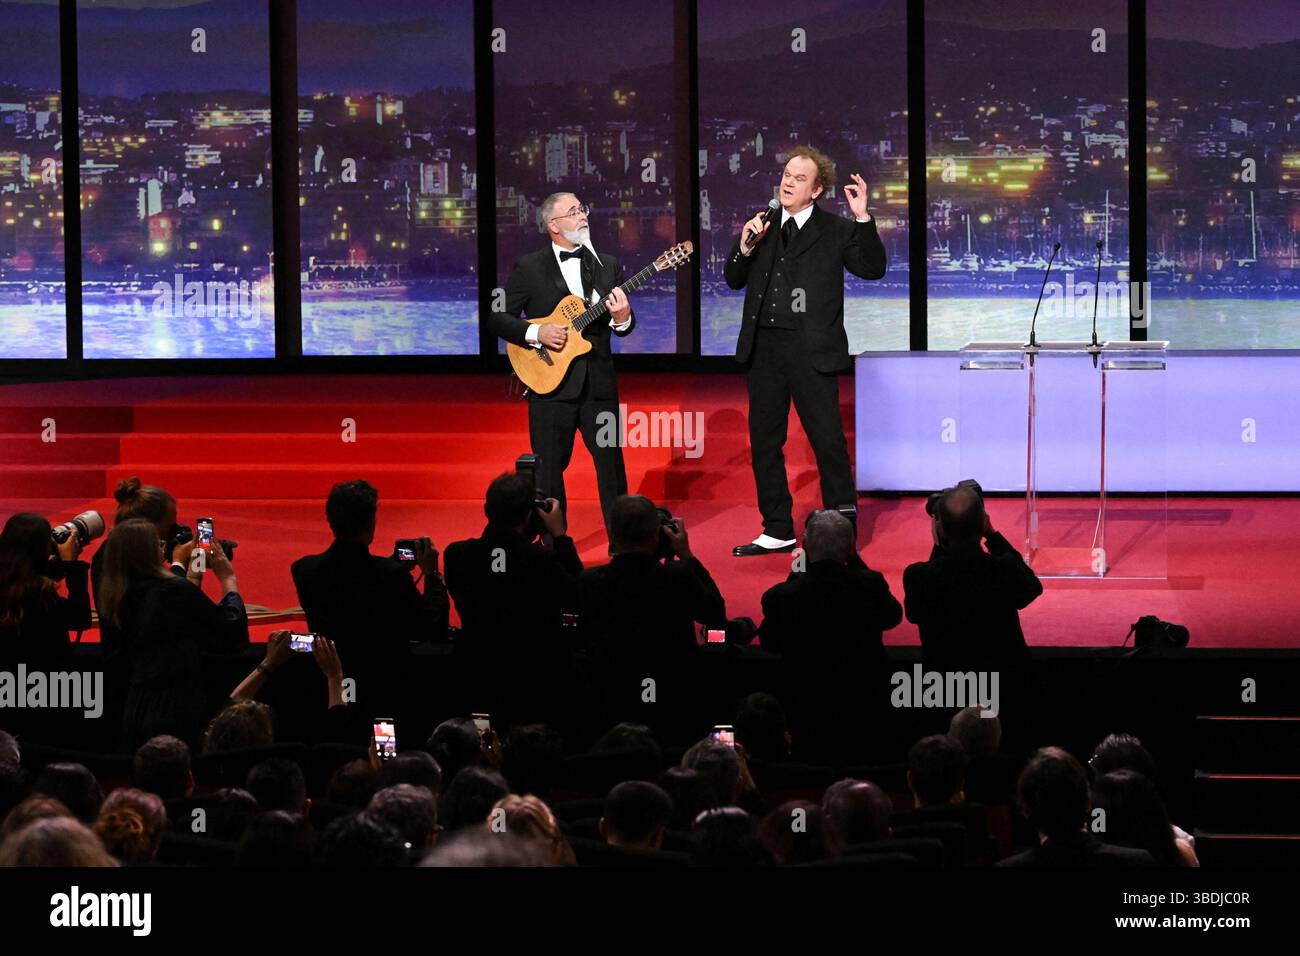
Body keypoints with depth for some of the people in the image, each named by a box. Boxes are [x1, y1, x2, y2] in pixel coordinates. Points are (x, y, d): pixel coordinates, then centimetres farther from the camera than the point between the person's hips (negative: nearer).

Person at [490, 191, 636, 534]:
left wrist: (622, 318, -10)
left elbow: (625, 326, 13)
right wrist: (536, 333, -14)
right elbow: (496, 317, 0)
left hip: (598, 382, 3)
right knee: (548, 470, 2)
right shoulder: (529, 268, 1)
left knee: (611, 464, 1)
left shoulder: (608, 266, 12)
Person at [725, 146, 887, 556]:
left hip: (811, 350, -5)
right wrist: (745, 247, -5)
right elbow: (734, 280, 13)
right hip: (763, 347, 5)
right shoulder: (762, 226, 13)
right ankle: (778, 530, 20)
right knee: (764, 442, 10)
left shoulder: (835, 231, 1)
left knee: (828, 442, -5)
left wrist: (862, 219, -15)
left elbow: (872, 268, -7)